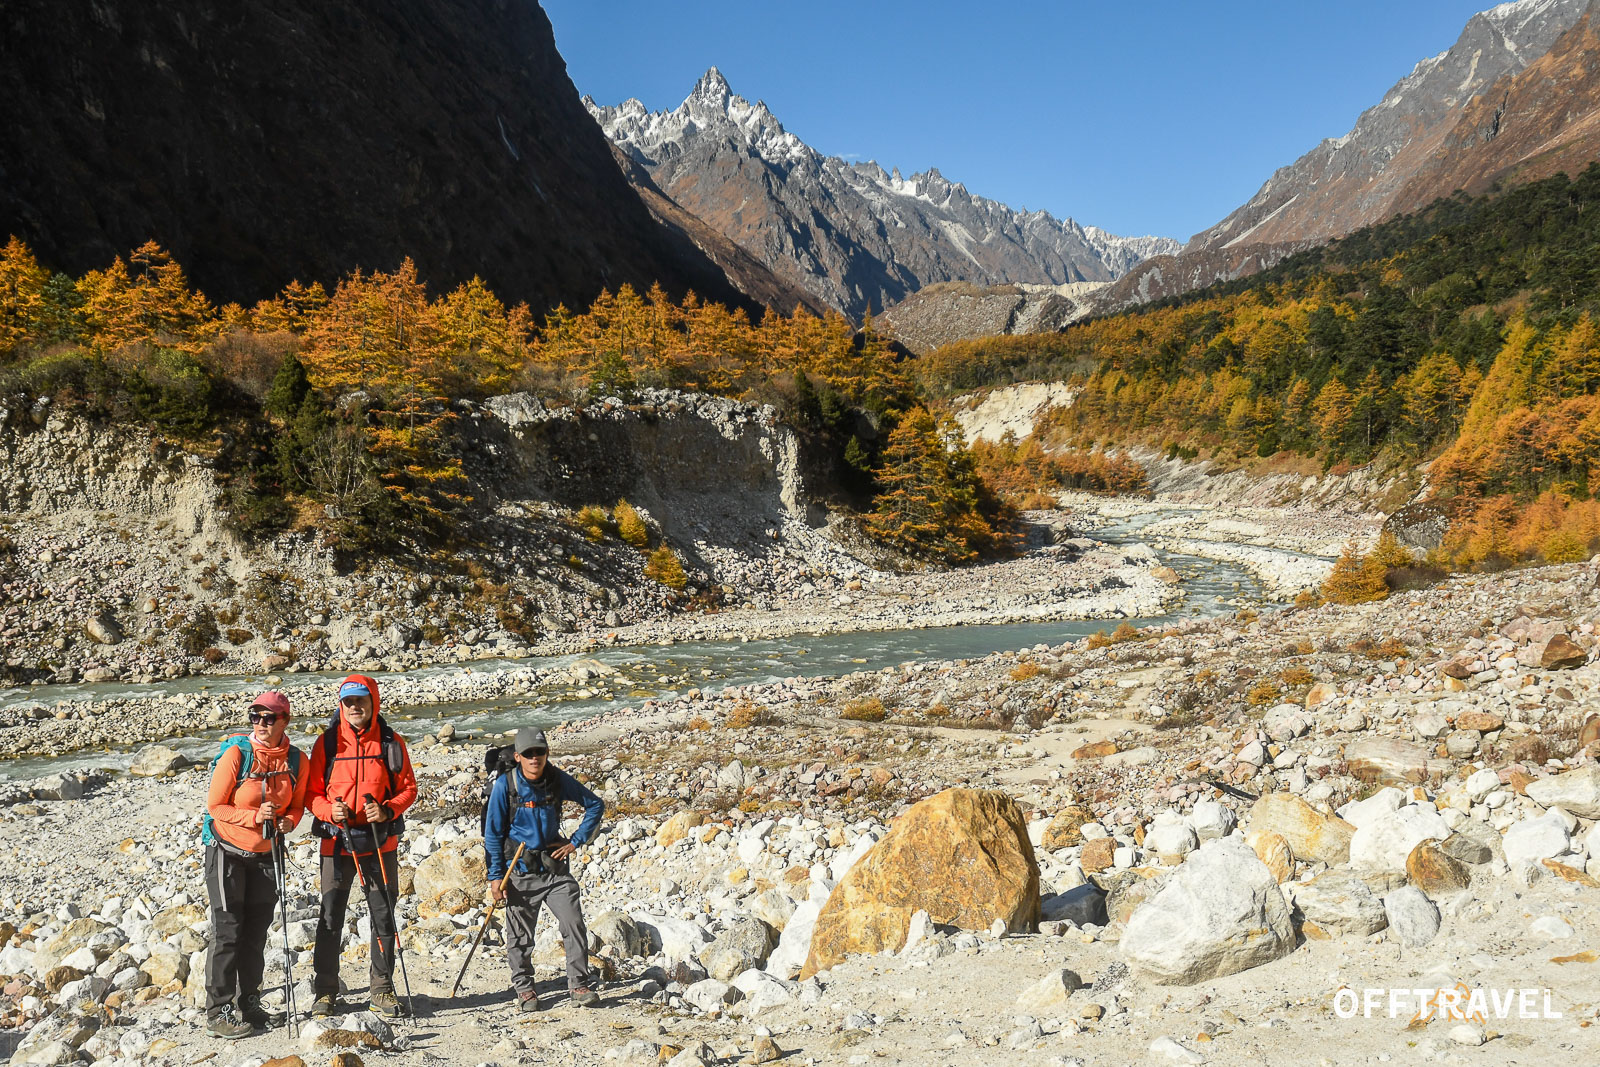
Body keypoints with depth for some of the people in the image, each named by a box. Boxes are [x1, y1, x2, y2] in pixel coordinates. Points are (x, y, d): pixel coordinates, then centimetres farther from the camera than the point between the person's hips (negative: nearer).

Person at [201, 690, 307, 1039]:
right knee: (227, 931, -5)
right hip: (226, 851, -4)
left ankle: (248, 1005, 23)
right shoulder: (236, 753, -15)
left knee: (256, 932, 11)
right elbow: (215, 805, -11)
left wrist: (288, 821, -13)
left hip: (265, 854, 4)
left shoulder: (296, 760, -3)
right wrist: (254, 817, -24)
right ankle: (217, 1013, 3)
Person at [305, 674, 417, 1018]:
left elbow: (408, 788, 5)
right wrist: (330, 810, -16)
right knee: (330, 917, 4)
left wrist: (388, 810, -14)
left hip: (380, 842, 0)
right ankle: (325, 990, 17)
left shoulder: (391, 743, 1)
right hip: (337, 842, 0)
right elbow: (311, 792, 4)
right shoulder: (327, 743, 0)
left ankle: (382, 989, 18)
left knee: (383, 916, 6)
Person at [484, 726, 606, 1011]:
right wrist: (495, 876, -6)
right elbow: (493, 834, -3)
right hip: (521, 872, -1)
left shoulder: (558, 780, -4)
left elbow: (595, 805, 8)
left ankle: (579, 984, 7)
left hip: (556, 869, 1)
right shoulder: (505, 785, -9)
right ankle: (523, 986, 27)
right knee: (520, 934, 7)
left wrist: (576, 842, 1)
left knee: (574, 925, -6)